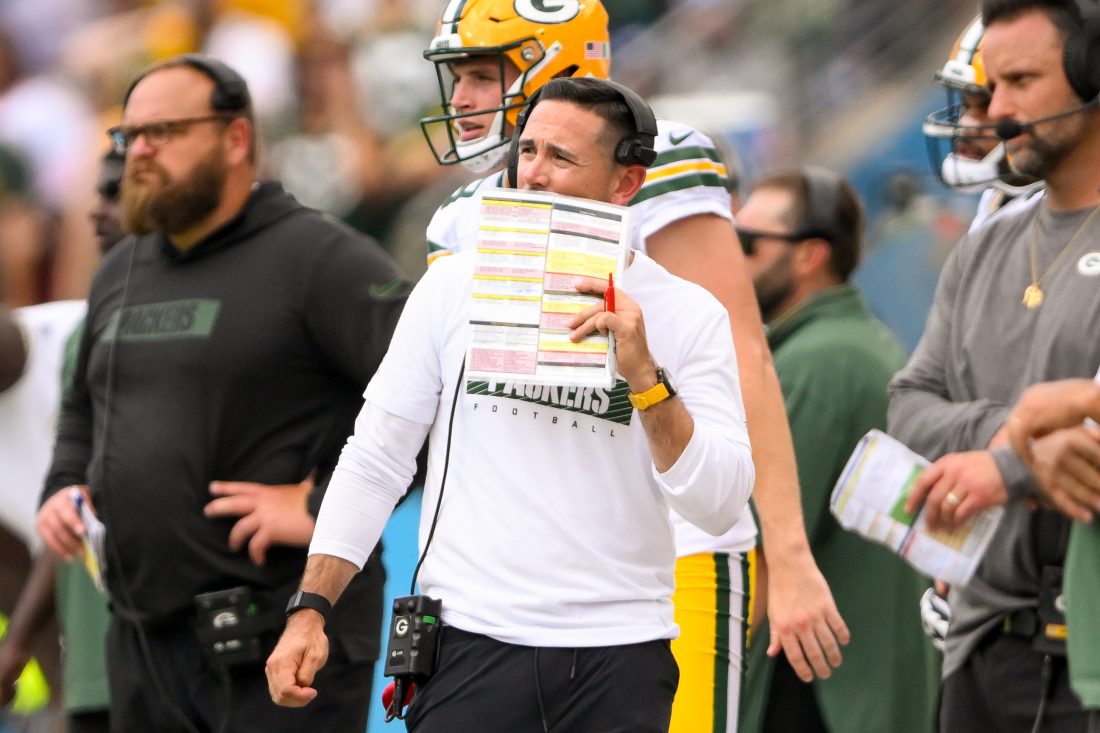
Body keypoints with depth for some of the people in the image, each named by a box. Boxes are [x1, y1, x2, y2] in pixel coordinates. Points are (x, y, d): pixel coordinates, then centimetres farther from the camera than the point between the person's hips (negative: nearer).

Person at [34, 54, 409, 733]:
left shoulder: (319, 257, -8)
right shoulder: (121, 274, 17)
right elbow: (84, 409, 34)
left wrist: (329, 506, -18)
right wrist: (64, 488, 14)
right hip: (143, 638, 8)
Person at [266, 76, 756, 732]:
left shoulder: (687, 315, 2)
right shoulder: (458, 285, 6)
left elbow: (721, 505, -7)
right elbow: (377, 459, 9)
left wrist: (643, 376, -17)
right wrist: (310, 608, 3)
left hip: (619, 654, 0)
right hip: (473, 644, 0)